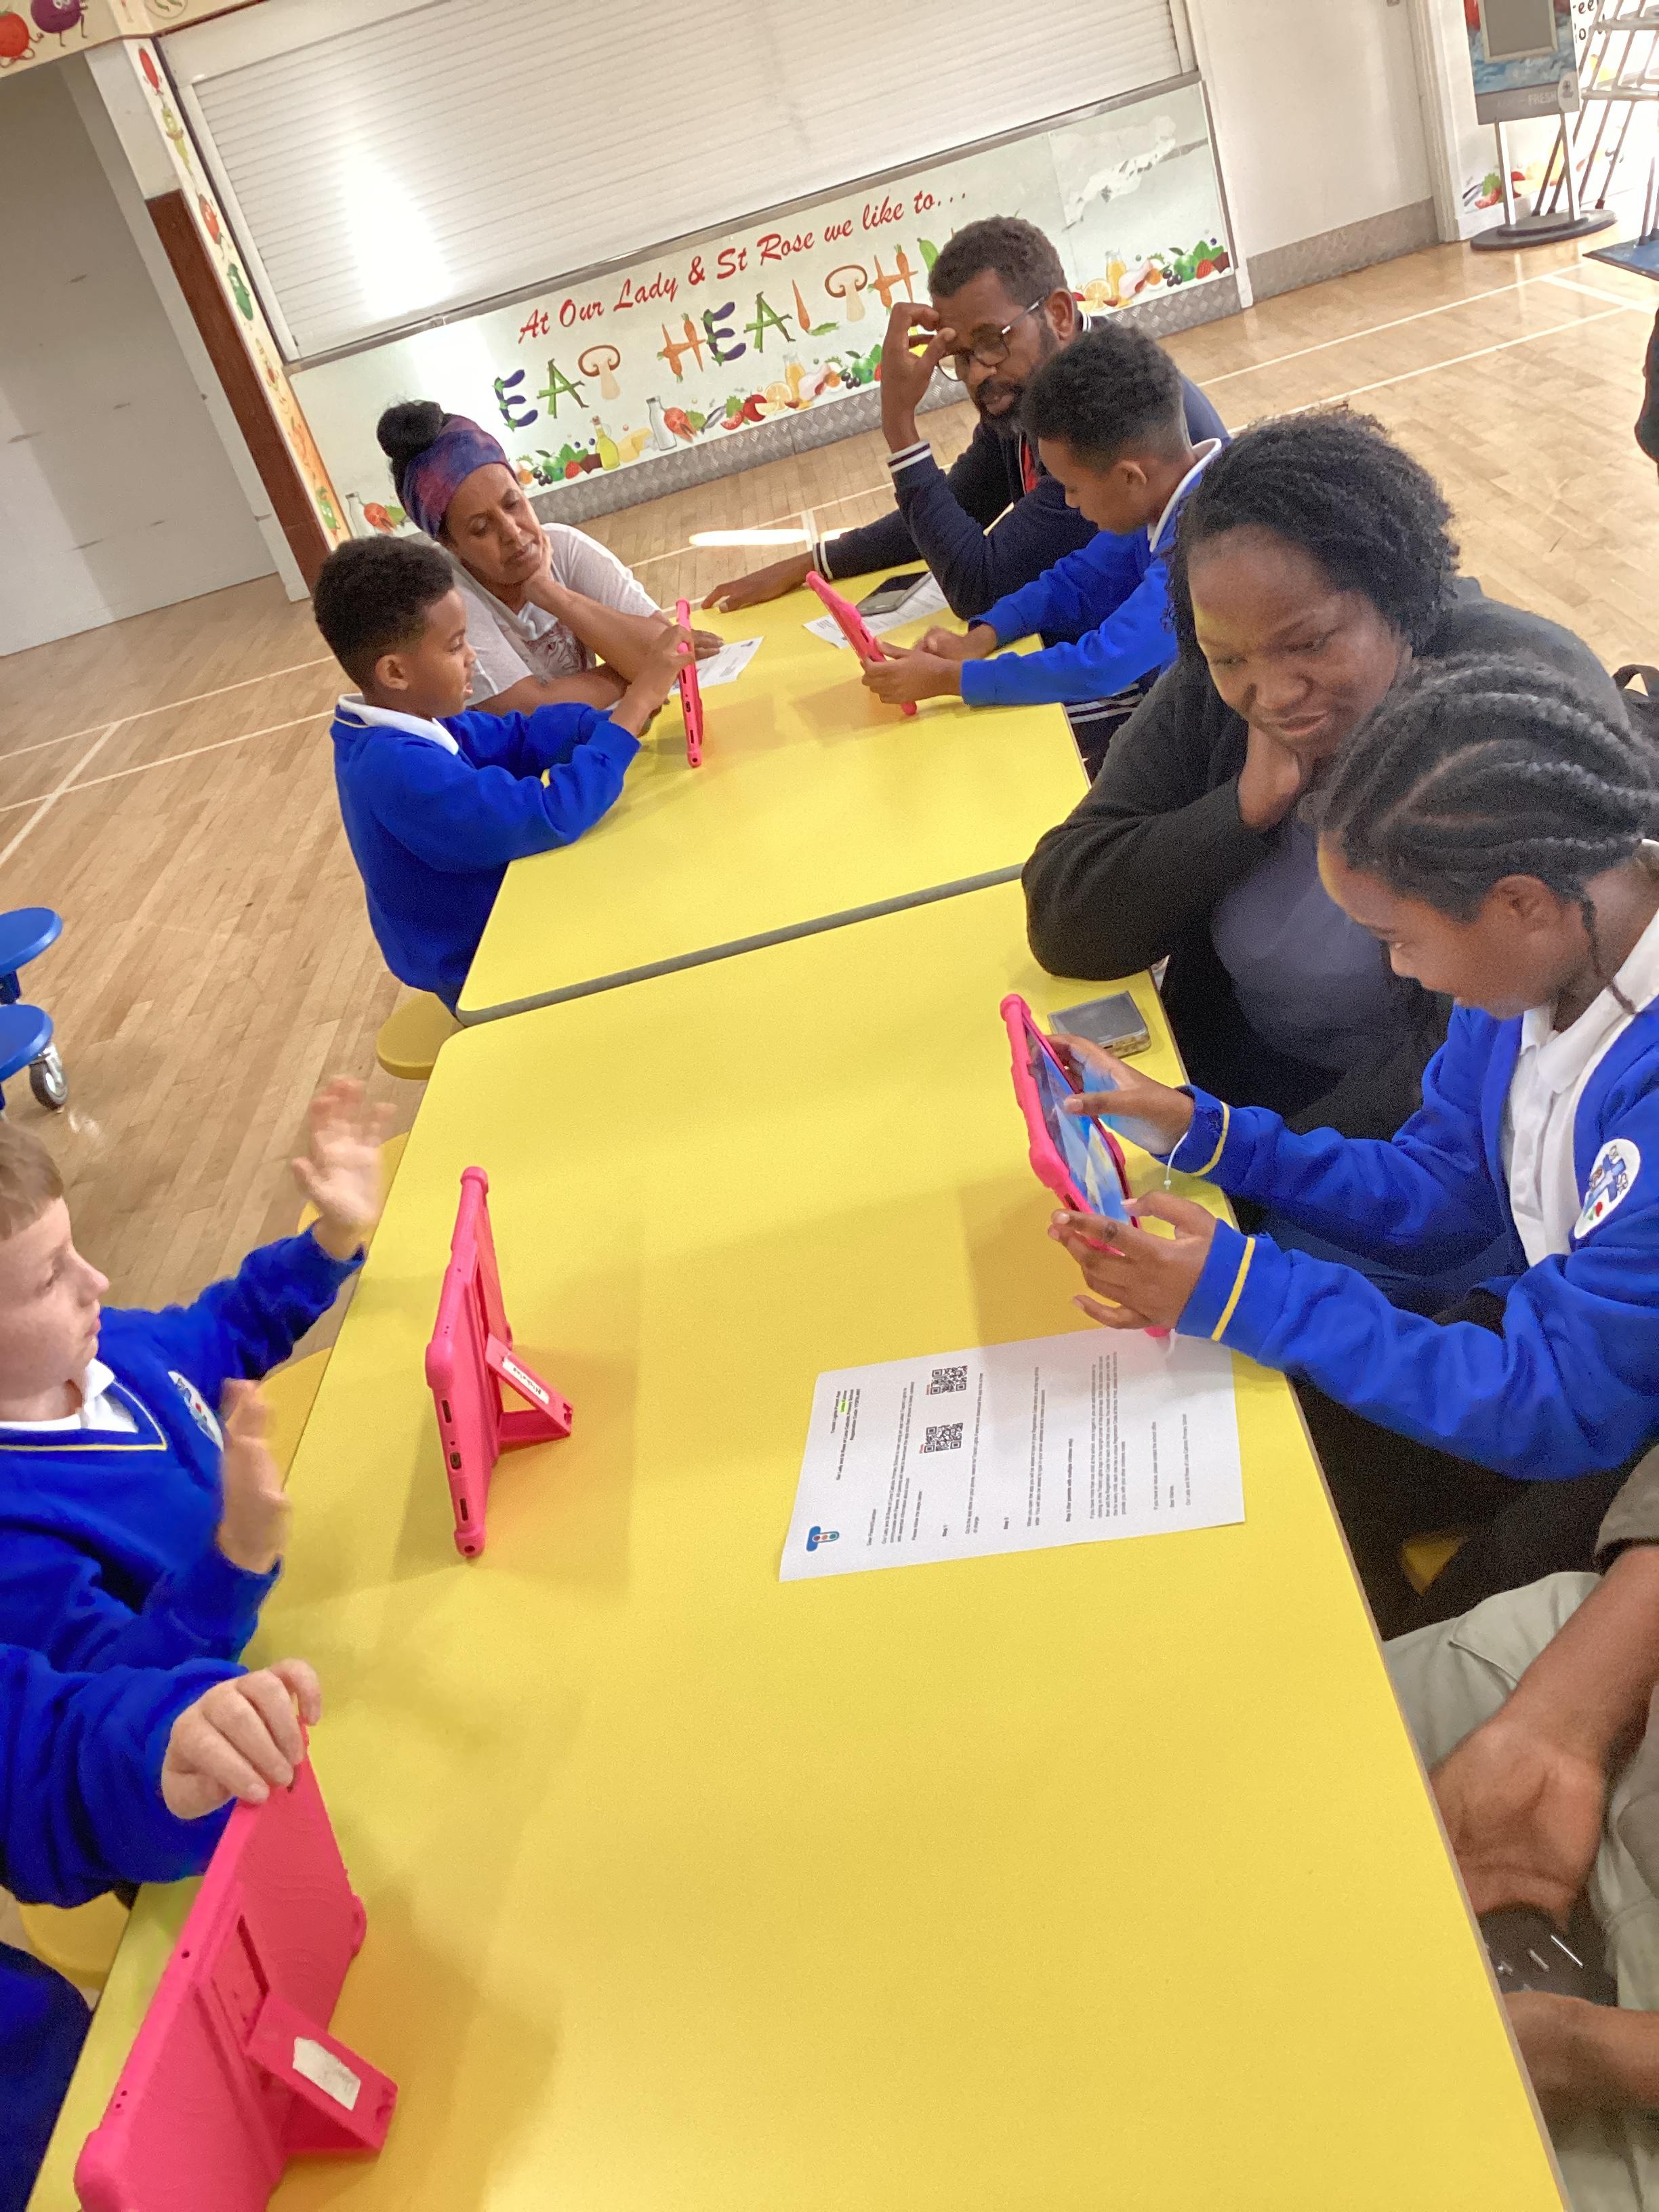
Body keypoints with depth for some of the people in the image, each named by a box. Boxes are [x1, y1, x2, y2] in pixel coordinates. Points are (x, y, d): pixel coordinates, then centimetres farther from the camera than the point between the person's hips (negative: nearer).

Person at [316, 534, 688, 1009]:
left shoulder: (395, 730, -2)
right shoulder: (398, 767, -33)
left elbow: (519, 738, 1)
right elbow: (548, 819, -36)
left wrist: (621, 713, -15)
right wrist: (637, 700, -31)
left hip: (485, 933, 9)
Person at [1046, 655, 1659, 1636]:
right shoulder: (1546, 955, -8)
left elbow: (1562, 1406, -28)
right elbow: (1435, 1194, 4)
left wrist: (1248, 1294, -28)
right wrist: (1200, 1129, -2)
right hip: (1557, 1325, 7)